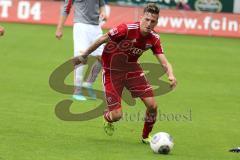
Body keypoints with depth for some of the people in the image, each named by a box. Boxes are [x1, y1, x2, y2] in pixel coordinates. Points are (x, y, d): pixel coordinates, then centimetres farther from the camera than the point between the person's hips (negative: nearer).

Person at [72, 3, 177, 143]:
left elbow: (164, 62, -13)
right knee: (117, 115, -12)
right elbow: (102, 39, -16)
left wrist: (171, 75, -35)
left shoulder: (154, 39, -11)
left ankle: (146, 136, 20)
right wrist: (84, 56, -6)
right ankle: (107, 118, 29)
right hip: (112, 71, -5)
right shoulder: (127, 29, -28)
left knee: (152, 105, -7)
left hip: (132, 69, 5)